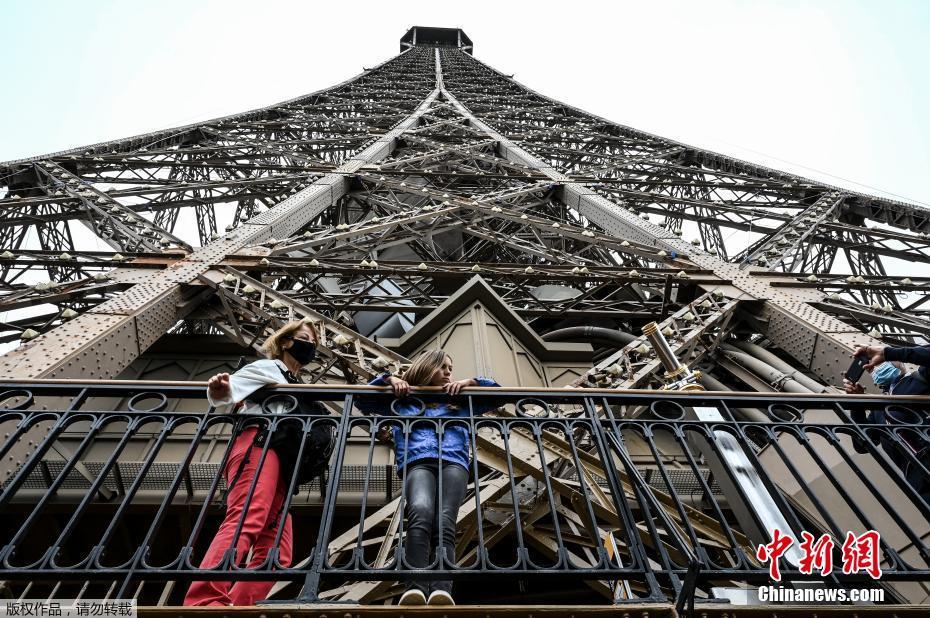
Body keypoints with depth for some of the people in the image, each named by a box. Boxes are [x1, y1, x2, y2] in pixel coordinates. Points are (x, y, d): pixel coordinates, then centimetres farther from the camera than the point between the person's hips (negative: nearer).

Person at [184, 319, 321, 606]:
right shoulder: (267, 368, 16)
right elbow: (228, 393, 3)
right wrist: (219, 393, -24)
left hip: (281, 466, 8)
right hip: (259, 443, -8)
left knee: (277, 552, -7)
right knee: (245, 520, -32)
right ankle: (204, 603, -45)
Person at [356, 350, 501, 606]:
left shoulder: (461, 402, 36)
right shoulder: (403, 401, 32)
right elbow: (362, 400, 30)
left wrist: (470, 382, 21)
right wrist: (389, 379, 17)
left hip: (453, 462, 1)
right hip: (419, 463, -1)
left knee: (444, 523, -28)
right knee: (421, 514, -34)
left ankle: (442, 589, -45)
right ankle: (416, 587, -47)